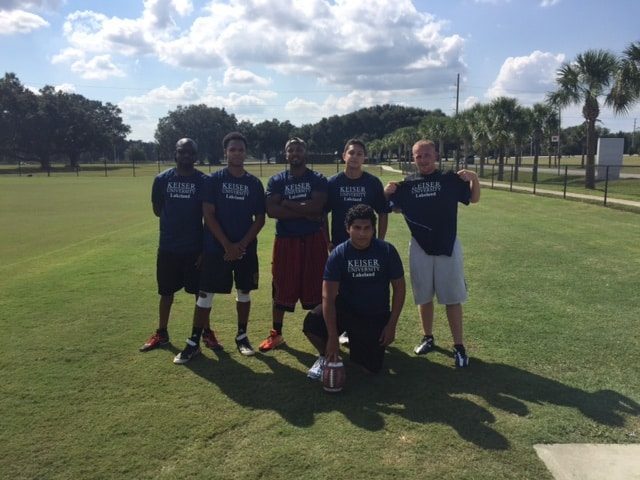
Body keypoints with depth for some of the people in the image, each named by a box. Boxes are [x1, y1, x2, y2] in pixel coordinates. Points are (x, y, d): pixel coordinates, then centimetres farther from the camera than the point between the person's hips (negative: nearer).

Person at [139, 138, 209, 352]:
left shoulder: (204, 181, -5)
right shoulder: (162, 179, 1)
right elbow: (157, 210, 13)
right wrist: (175, 218, 4)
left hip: (195, 246, -2)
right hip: (168, 246, 2)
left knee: (201, 291, 8)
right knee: (166, 291, 12)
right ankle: (161, 334, 26)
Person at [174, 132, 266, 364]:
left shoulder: (254, 183, 3)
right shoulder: (214, 179, -2)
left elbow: (260, 219, 3)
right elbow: (208, 215, -7)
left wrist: (242, 244, -9)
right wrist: (227, 245, -13)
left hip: (246, 248, 2)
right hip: (216, 247, -2)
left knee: (244, 291, 11)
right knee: (205, 293, 1)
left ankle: (242, 336, 26)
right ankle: (194, 342, 9)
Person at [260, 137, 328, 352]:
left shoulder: (318, 179, 2)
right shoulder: (276, 180, 4)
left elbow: (317, 206, -16)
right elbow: (272, 211, -11)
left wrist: (287, 204, -11)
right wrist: (304, 212, -15)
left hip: (313, 240, -1)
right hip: (285, 240, 1)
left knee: (315, 287, 5)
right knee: (281, 288, 7)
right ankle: (276, 333, 21)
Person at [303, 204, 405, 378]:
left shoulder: (386, 251, -12)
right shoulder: (338, 254, -15)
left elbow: (399, 287, -3)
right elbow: (328, 296, -20)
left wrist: (391, 325, -8)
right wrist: (333, 337, -27)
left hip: (377, 317, 1)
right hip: (346, 310, 0)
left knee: (371, 367, -7)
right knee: (312, 322, -28)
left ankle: (358, 339, 27)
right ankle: (326, 356, 5)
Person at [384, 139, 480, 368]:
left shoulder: (450, 179, -3)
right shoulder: (406, 184, 2)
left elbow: (474, 199, 2)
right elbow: (394, 208, 11)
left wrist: (474, 179, -17)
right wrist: (387, 193, -10)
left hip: (448, 246, -2)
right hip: (420, 247, 2)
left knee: (452, 297, 2)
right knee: (424, 296, 13)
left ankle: (459, 346, 10)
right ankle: (428, 338, 30)